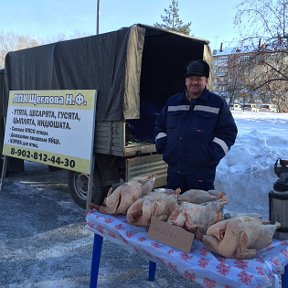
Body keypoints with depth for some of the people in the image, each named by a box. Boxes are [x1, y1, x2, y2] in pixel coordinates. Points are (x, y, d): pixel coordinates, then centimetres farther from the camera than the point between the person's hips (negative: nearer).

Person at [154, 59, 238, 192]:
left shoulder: (218, 103, 2)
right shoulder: (173, 101, 13)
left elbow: (229, 131, 0)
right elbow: (159, 125, 23)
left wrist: (213, 154, -9)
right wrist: (162, 145, 9)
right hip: (174, 170, 4)